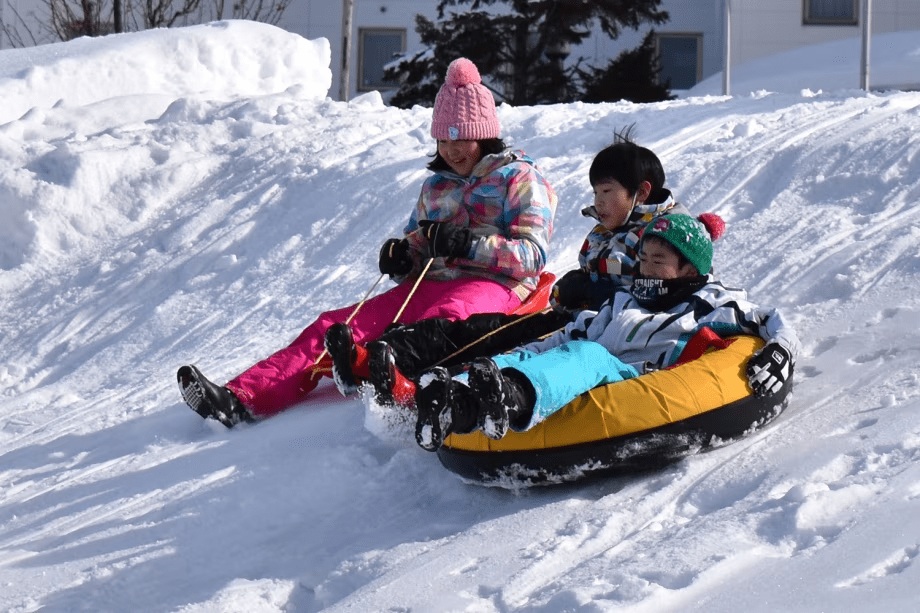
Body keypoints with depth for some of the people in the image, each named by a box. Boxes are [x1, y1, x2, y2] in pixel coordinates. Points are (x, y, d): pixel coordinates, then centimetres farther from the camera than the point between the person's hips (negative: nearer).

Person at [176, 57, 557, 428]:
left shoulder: (520, 179, 7)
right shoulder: (436, 186, 27)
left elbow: (533, 257, -5)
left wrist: (469, 244, -18)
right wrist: (399, 258, 3)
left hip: (491, 286, -6)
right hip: (426, 286, 6)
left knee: (444, 318, -42)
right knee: (336, 326, -16)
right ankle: (241, 399, -34)